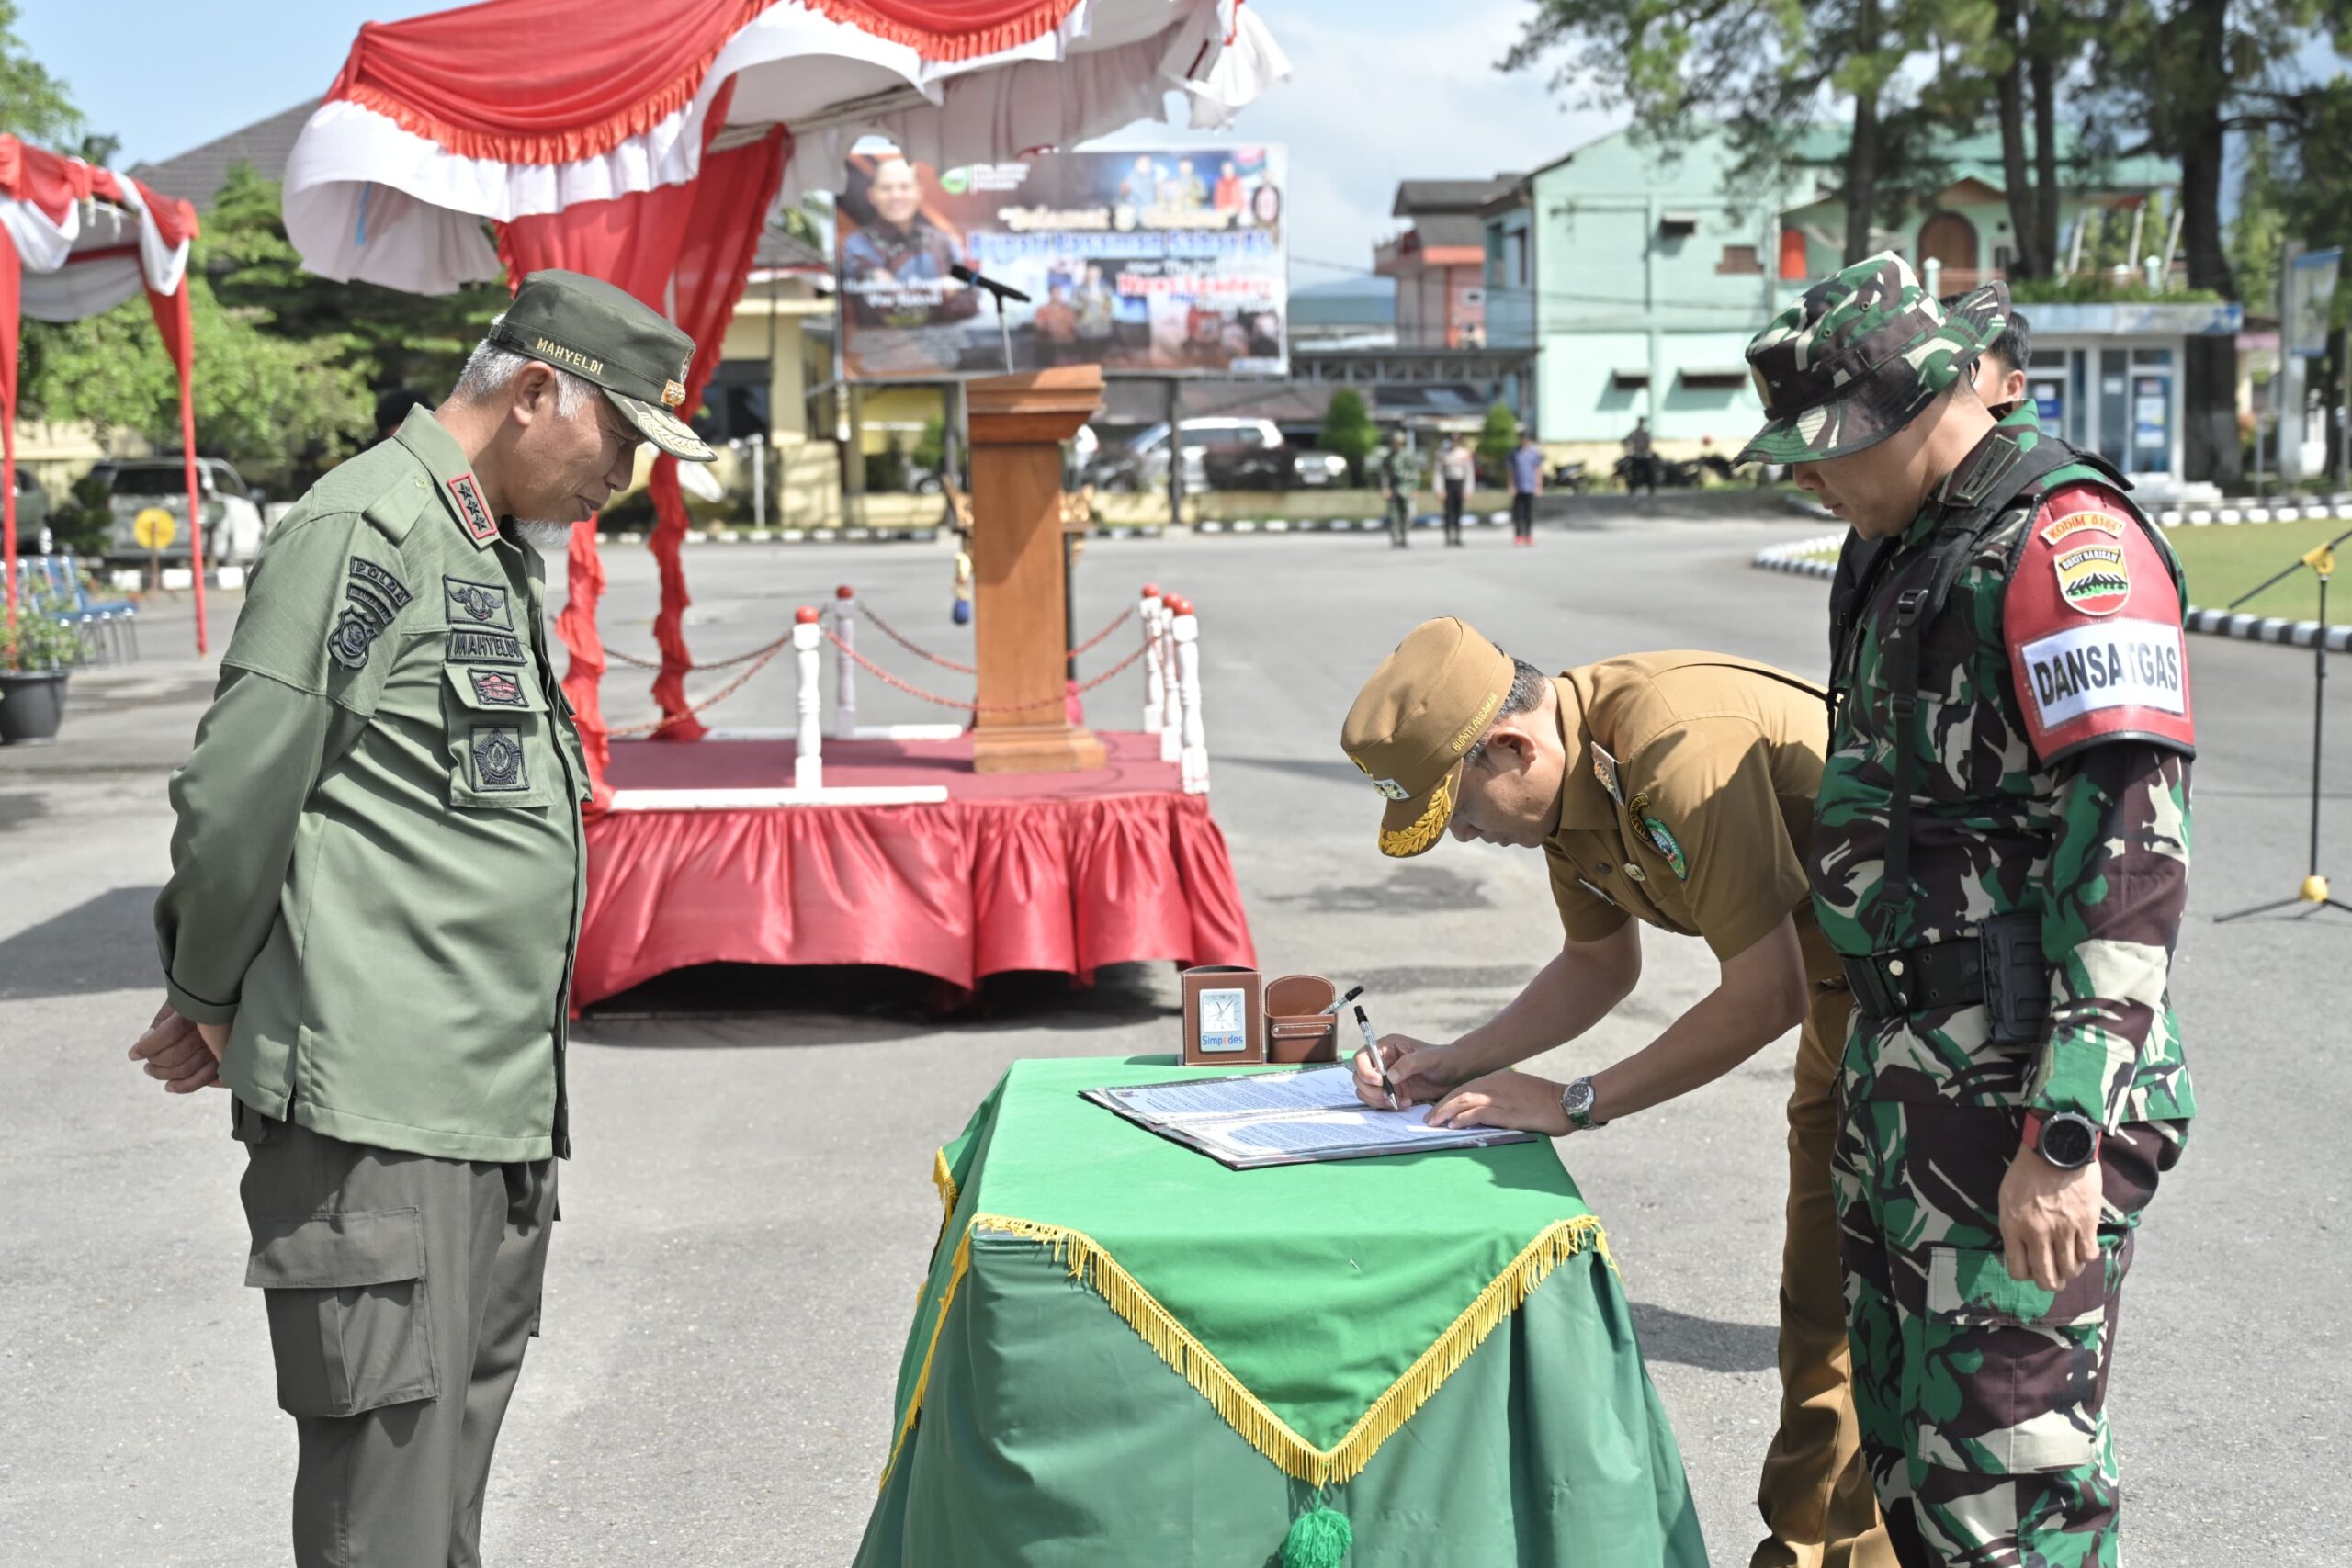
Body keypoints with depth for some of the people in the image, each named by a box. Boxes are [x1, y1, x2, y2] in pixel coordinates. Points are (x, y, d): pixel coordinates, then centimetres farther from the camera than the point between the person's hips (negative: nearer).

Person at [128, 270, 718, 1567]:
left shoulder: (498, 557, 20)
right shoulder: (366, 531, -11)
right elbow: (234, 799, -13)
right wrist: (208, 1004, 1)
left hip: (499, 1104, 9)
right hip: (372, 1101, -9)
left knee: (456, 1453, 16)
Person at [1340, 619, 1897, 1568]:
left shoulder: (1681, 750, -32)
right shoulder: (1566, 777, -2)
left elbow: (1765, 998, -29)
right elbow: (1601, 963, 13)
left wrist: (1574, 1104, -21)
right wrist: (1452, 1063, 1)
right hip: (1844, 988, 9)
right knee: (1820, 1288, 11)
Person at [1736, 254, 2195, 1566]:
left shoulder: (2066, 541, -16)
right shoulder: (1917, 550, 15)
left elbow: (2130, 852, -23)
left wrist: (2067, 1137, -26)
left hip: (2020, 1093, -10)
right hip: (1908, 1069, 10)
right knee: (1908, 1451, 19)